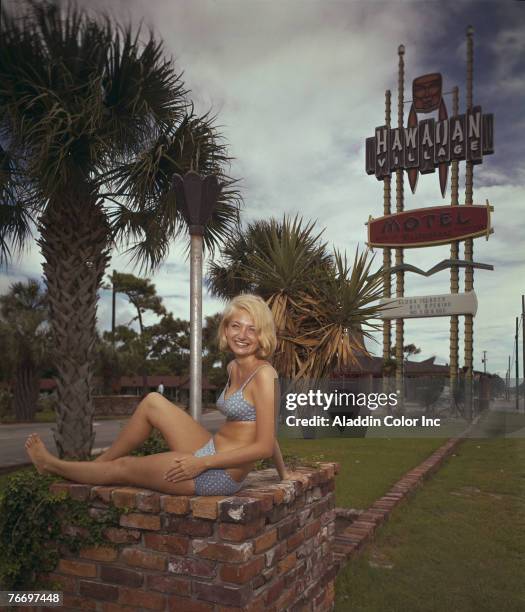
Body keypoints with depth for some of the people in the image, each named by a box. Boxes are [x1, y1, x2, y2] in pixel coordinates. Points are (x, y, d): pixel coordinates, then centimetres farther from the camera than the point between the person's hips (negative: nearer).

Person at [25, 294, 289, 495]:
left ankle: (53, 465, 35)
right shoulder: (233, 368, 7)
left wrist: (201, 463, -17)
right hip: (210, 451, 7)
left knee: (121, 467, 8)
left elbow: (264, 446, -20)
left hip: (221, 475, -7)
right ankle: (99, 462, 21)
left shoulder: (264, 375, -20)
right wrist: (283, 473, 20)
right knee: (153, 401, 4)